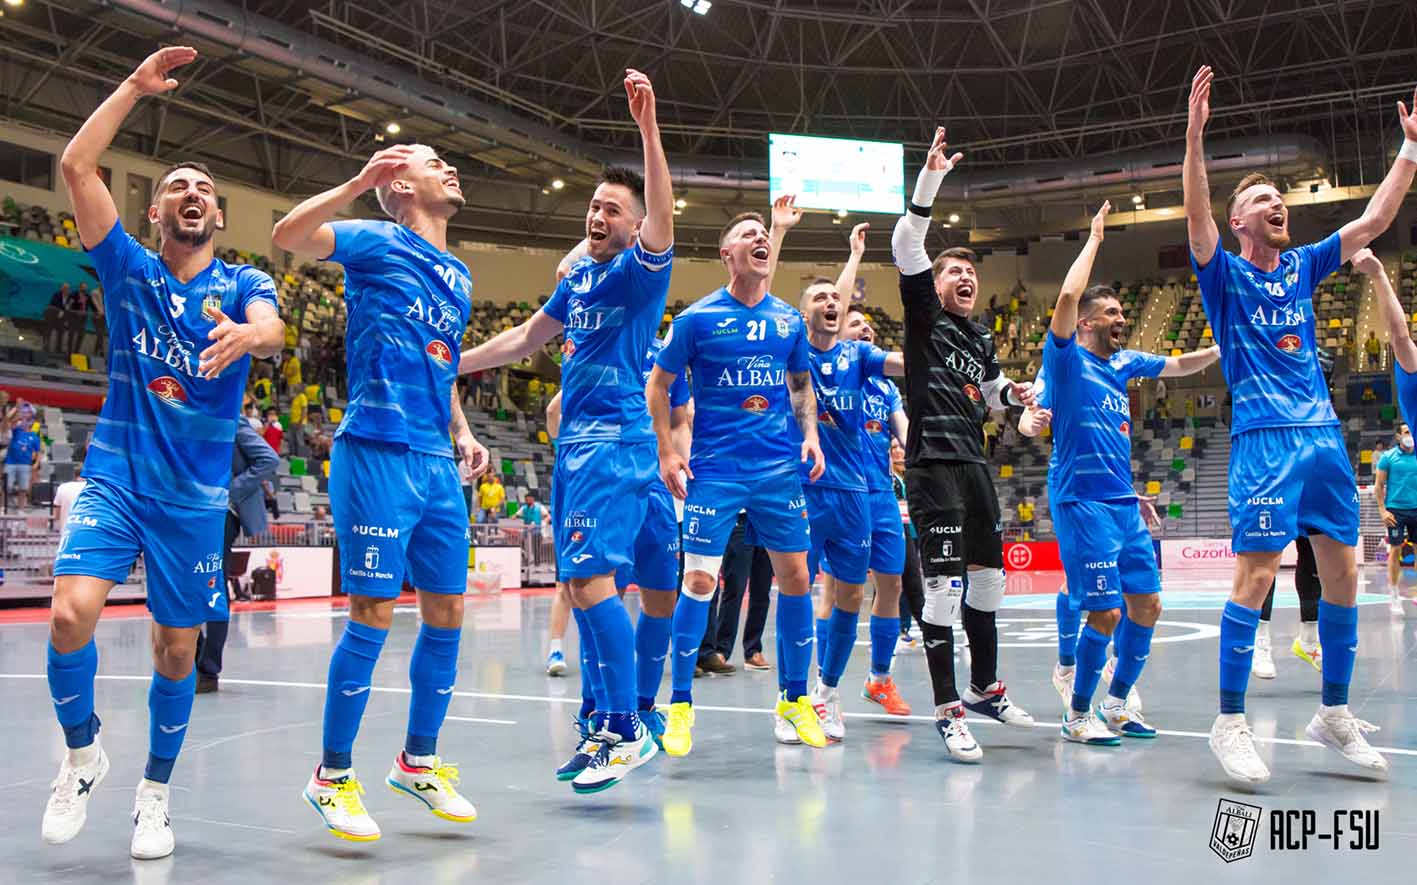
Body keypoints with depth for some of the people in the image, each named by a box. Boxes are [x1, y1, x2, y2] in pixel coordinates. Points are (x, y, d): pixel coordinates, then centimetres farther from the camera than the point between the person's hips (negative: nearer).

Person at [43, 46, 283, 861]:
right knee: (72, 612, -20)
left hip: (195, 495, 0)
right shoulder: (129, 268, 6)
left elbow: (273, 330, -22)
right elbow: (77, 164, -4)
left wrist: (246, 334, -45)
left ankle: (156, 793, 23)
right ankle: (83, 753, 6)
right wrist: (136, 87, -3)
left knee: (177, 649, 4)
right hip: (115, 477, 0)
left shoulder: (243, 284, 2)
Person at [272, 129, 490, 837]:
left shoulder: (459, 277, 21)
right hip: (377, 454, -7)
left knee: (446, 613, 8)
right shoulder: (380, 242, 0)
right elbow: (286, 236, -15)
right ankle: (333, 775, 10)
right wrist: (359, 182, -22)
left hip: (437, 466, 7)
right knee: (373, 616, -5)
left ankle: (418, 761, 24)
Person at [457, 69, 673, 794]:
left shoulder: (638, 269, -5)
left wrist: (648, 125, -36)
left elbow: (663, 218, -26)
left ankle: (631, 730, -10)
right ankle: (608, 725, 16)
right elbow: (525, 339, 28)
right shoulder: (577, 275, 17)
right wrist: (445, 365, 28)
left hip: (615, 443, -8)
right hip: (573, 443, 9)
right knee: (579, 585, 8)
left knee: (591, 578, -18)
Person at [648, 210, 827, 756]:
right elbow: (658, 385, 3)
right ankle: (680, 705, 8)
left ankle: (794, 701, 18)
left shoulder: (789, 319, 9)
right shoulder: (697, 317, -1)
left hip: (780, 467, 4)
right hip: (715, 468, -3)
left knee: (795, 576, 3)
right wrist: (667, 452, -5)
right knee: (700, 579, -7)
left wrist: (810, 434, 5)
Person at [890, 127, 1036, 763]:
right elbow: (906, 247, -12)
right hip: (934, 465, -8)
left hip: (975, 464, 8)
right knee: (944, 586, -11)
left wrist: (1013, 394, 12)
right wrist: (930, 179, -19)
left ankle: (985, 688, 29)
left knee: (989, 580, 13)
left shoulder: (982, 339, 20)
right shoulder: (924, 317, 1)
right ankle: (947, 710, -6)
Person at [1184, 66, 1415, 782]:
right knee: (1256, 573, -12)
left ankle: (1334, 713, 19)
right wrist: (1195, 135, -26)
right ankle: (1229, 722, -5)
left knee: (1342, 572, 6)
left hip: (1324, 433, 6)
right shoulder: (1225, 273, 2)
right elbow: (1196, 215, -15)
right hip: (1265, 436, -6)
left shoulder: (1303, 266, 17)